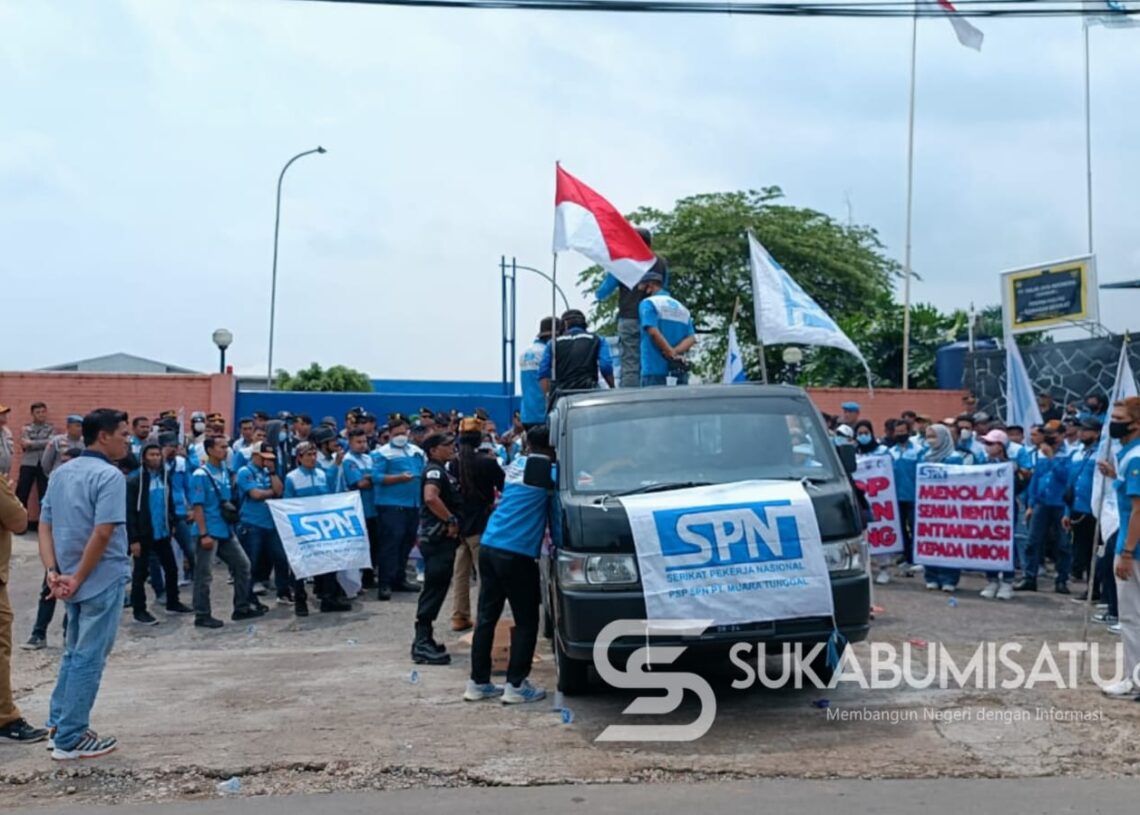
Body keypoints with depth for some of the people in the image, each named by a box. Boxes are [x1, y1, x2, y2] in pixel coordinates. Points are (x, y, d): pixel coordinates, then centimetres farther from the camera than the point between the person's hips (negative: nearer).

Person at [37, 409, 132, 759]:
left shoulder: (61, 473, 10)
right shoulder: (110, 476, -16)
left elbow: (45, 526, 8)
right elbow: (103, 533, -23)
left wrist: (53, 571, -1)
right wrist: (78, 578, -15)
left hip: (71, 579, 8)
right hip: (103, 579, -8)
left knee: (74, 653, 21)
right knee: (88, 659, 1)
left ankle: (59, 723, 28)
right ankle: (70, 739, 7)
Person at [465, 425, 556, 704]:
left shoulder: (516, 466, 16)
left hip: (489, 547, 7)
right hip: (517, 553, -7)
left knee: (486, 617, 11)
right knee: (526, 621, 4)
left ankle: (478, 682, 16)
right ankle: (516, 685, 4)